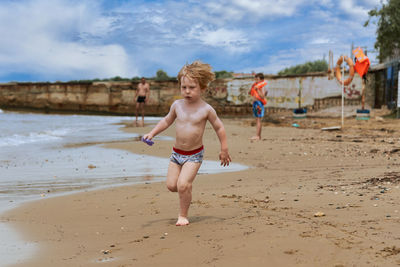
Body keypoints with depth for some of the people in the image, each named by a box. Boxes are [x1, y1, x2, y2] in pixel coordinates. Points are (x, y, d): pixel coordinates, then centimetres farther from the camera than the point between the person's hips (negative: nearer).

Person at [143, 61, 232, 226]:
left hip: (194, 155, -4)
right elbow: (167, 121, 16)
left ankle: (183, 215, 4)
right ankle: (186, 185, 35)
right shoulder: (177, 105, -1)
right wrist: (152, 133, 6)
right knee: (171, 185, 1)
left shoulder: (206, 109, -11)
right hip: (176, 152, 4)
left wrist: (224, 150, 3)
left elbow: (219, 128, 0)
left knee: (182, 185, -15)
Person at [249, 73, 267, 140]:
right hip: (255, 103, 9)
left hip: (259, 104, -9)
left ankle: (257, 136, -13)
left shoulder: (262, 87, -9)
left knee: (258, 120, -10)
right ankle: (259, 136, 15)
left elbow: (262, 96, -21)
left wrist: (257, 90, -21)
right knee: (257, 120, 11)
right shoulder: (256, 86, 17)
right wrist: (252, 89, 6)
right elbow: (249, 93, 23)